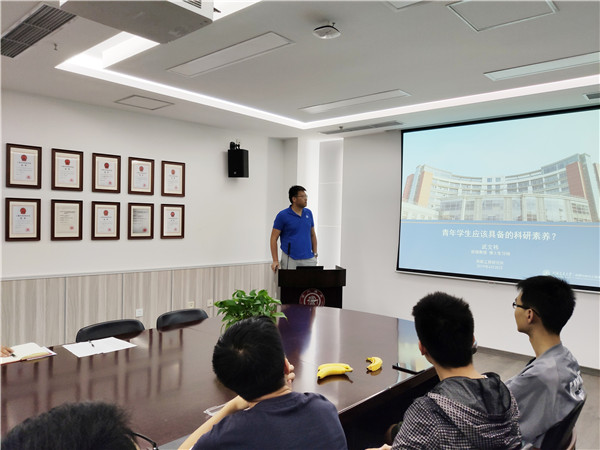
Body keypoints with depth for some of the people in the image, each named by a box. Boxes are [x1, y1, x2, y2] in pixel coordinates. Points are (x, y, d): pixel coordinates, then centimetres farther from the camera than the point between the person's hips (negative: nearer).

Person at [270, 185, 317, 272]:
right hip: (290, 260, -4)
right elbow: (274, 238, -5)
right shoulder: (282, 215, -6)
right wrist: (275, 261, -10)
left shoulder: (308, 213, 8)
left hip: (308, 259, 4)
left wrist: (315, 254, 9)